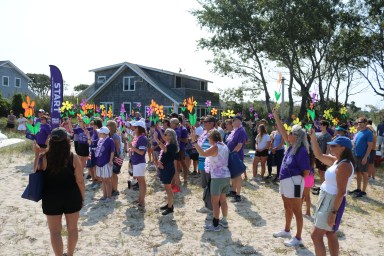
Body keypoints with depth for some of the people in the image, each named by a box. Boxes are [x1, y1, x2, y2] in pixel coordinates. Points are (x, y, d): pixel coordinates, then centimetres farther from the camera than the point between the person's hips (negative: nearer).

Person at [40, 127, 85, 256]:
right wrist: (82, 197, 5)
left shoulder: (44, 158, -11)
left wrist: (37, 155, 8)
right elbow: (80, 181, -8)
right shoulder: (73, 158, -11)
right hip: (72, 197, 1)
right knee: (72, 228, 19)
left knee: (55, 231, 12)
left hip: (51, 198, 0)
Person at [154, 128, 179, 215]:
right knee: (166, 187, 17)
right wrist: (159, 161, -7)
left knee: (168, 188, -3)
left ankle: (170, 207, 5)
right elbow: (162, 154, 14)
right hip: (163, 168, 9)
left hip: (168, 168, -9)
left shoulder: (173, 145, -16)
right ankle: (169, 204, 30)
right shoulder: (167, 144, 12)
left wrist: (157, 140, -44)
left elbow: (165, 149, -37)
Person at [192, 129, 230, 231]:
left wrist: (194, 141, -31)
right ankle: (224, 221, 28)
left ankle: (215, 225, 8)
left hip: (217, 177, -8)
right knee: (223, 200, 18)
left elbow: (202, 153, -31)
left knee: (215, 202, 2)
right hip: (226, 176, 8)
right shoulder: (224, 146, 10)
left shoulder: (215, 147, -15)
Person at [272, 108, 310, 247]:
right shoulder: (292, 146, 6)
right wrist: (276, 117, 11)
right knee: (287, 208, 22)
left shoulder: (302, 151, -18)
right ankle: (287, 230, 39)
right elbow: (283, 132, 12)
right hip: (285, 182, 9)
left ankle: (298, 238, 13)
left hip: (294, 183, -9)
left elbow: (306, 172, -16)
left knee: (296, 211, 2)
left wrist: (297, 179, -2)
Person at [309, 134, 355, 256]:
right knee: (330, 234, 18)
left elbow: (341, 192, -26)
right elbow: (319, 155, 15)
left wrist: (333, 212, -25)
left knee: (316, 235, -3)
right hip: (327, 200, 10)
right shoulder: (336, 161, 5)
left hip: (333, 202, -10)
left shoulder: (344, 165, -23)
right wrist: (313, 138, 5)